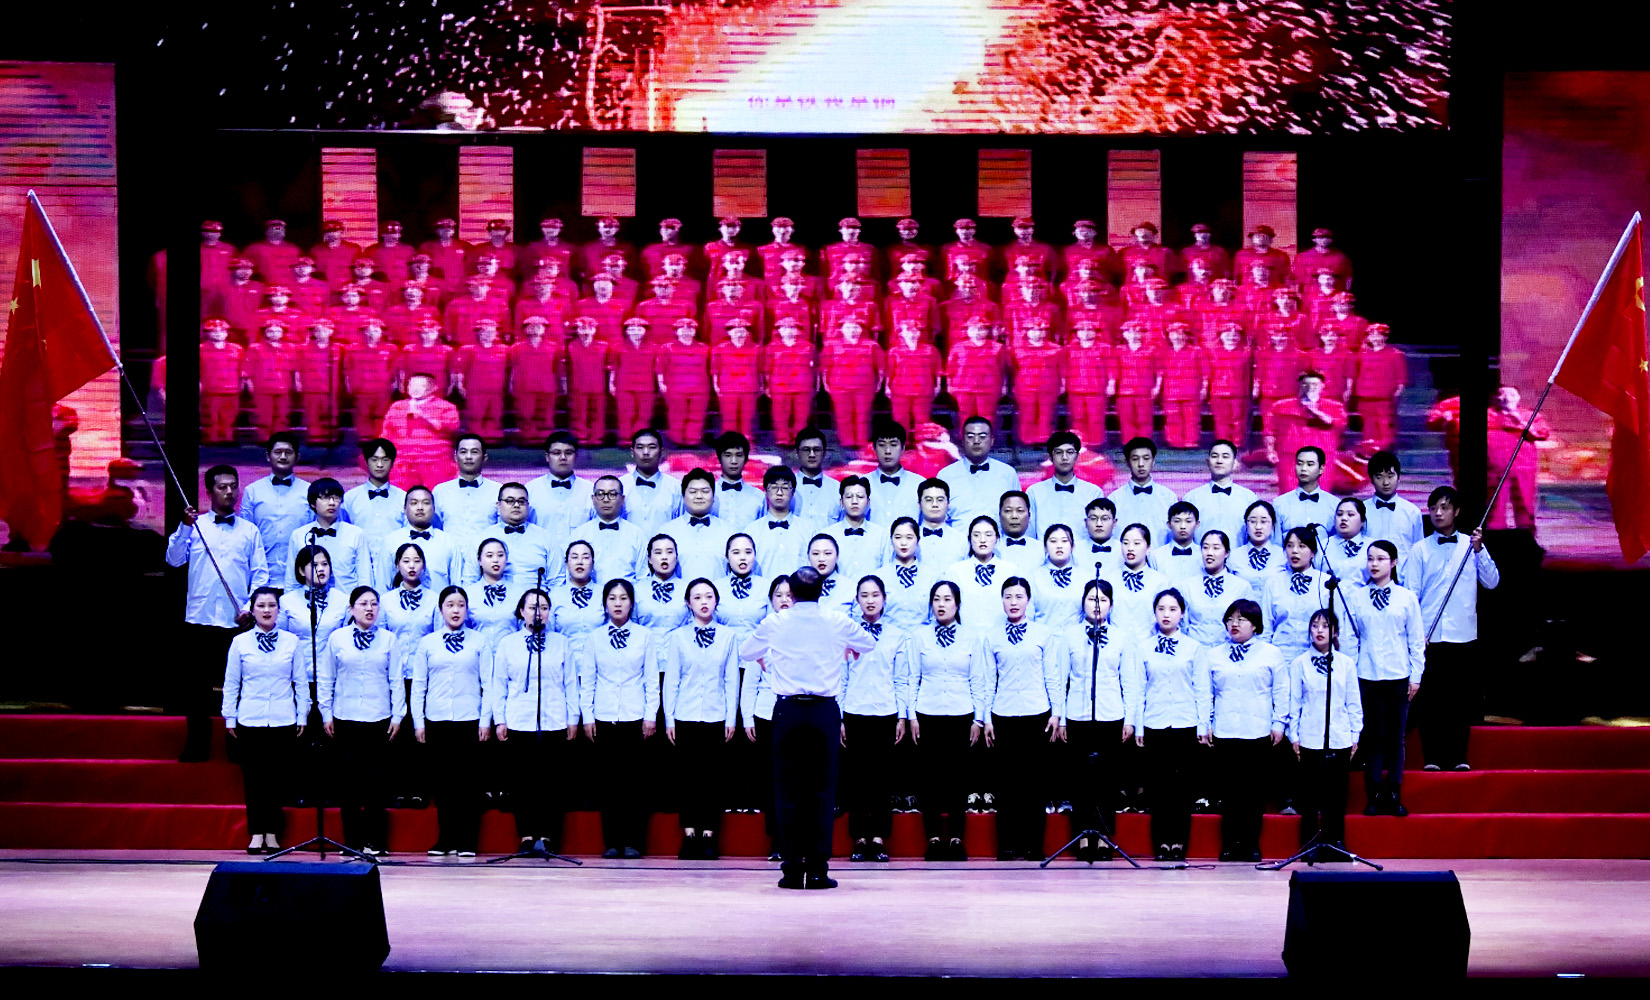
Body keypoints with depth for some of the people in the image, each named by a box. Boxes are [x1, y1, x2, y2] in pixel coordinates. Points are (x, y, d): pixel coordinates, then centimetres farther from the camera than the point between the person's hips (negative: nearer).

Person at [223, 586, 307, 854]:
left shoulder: (291, 641, 7)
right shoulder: (240, 642, 6)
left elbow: (300, 681, 11)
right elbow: (231, 683, 10)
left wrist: (302, 715, 8)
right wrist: (229, 717, 7)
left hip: (283, 720, 0)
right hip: (250, 719, 0)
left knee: (277, 776, 1)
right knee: (253, 776, -2)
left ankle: (272, 833, 9)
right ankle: (256, 834, 4)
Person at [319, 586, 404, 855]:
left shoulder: (388, 639, 6)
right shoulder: (336, 639, 5)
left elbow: (396, 680, 8)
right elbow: (325, 679, 9)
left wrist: (397, 715, 4)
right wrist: (326, 714, 6)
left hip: (378, 720, 0)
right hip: (345, 719, 0)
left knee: (375, 780, -2)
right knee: (349, 780, -1)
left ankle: (375, 841, 4)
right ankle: (352, 840, 5)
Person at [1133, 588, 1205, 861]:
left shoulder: (1193, 647, 6)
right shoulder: (1145, 648, 9)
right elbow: (1139, 689, 9)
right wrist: (1138, 726, 4)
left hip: (1185, 725, -1)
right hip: (1154, 725, 1)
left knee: (1182, 784, -2)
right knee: (1159, 786, 0)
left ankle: (1179, 842, 3)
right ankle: (1162, 843, 4)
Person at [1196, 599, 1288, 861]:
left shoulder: (1271, 654, 8)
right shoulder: (1212, 655, 12)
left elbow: (1281, 691, 9)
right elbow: (1203, 692, 10)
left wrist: (1279, 723, 3)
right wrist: (1203, 725, 4)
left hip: (1259, 732, -1)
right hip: (1224, 732, 1)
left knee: (1255, 789, -1)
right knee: (1229, 789, 0)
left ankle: (1251, 844, 6)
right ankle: (1230, 844, 5)